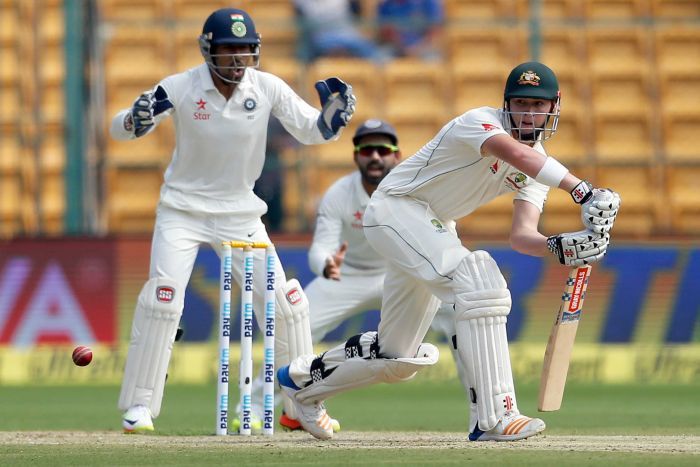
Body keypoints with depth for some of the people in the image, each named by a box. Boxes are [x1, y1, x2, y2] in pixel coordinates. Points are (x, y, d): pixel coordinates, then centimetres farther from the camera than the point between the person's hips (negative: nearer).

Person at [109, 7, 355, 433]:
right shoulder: (181, 88, -15)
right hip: (183, 210, -2)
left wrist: (336, 110, -26)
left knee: (284, 301, -2)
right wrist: (138, 118, -34)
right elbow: (119, 129, -11)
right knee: (163, 297, -19)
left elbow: (313, 131, -4)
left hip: (240, 213, 2)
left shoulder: (269, 88, -9)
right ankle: (139, 405, -9)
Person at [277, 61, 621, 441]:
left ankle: (303, 380, 40)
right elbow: (518, 155, -44)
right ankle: (493, 417, -35)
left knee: (398, 358, 13)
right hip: (396, 208, -9)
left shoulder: (536, 167, 2)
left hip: (433, 227, 9)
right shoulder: (480, 122, -21)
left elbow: (521, 235, -10)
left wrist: (560, 246, -32)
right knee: (479, 280, -31)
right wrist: (583, 192, -56)